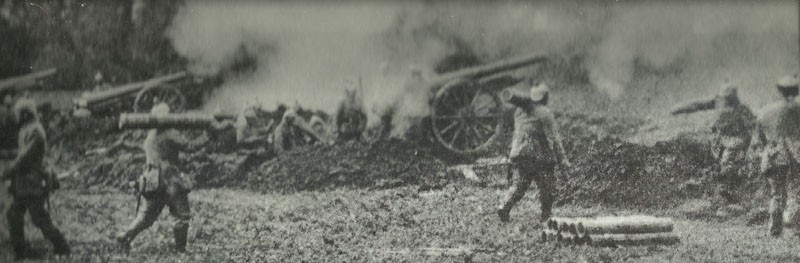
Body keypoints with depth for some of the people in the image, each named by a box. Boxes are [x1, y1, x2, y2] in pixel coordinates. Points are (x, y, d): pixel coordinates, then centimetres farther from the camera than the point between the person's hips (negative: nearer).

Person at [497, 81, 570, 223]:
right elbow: (554, 138, -13)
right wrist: (562, 158, -11)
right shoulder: (545, 114, -12)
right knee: (547, 186, 10)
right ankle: (545, 215, 13)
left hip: (519, 153, 6)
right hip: (538, 156, -5)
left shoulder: (519, 111, 7)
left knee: (518, 185, 12)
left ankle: (504, 207, -7)